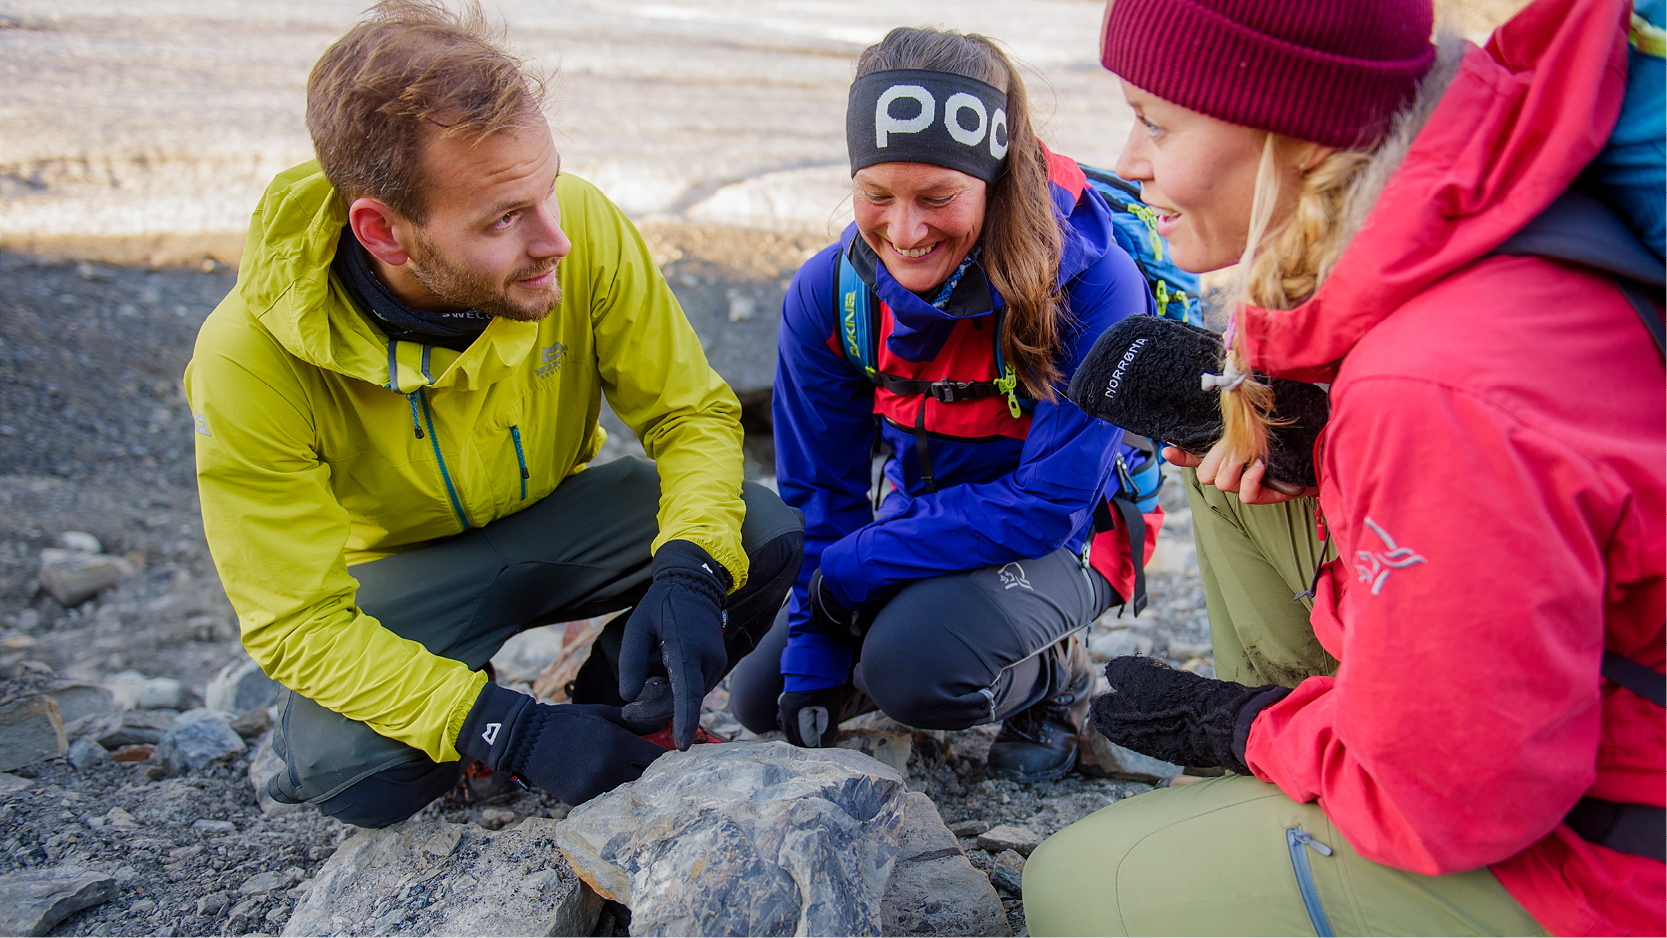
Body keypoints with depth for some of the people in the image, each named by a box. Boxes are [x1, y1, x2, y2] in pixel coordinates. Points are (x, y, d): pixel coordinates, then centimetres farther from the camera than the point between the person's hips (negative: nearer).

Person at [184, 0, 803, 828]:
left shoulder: (583, 228, -25)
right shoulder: (250, 358, -29)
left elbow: (693, 413, -14)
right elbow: (299, 623, -24)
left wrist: (688, 571, -35)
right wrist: (514, 734, -36)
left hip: (558, 512, 3)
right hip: (395, 566, -2)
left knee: (774, 537, -21)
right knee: (350, 770, -31)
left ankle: (608, 715, 4)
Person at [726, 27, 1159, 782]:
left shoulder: (1093, 288, -29)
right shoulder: (828, 293, -14)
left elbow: (1049, 504, -28)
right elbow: (819, 492, -6)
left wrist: (845, 571, -26)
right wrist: (811, 679, -11)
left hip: (1061, 541, -5)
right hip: (919, 523, 5)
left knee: (911, 667, -32)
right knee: (760, 698, 0)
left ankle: (1052, 679, 1)